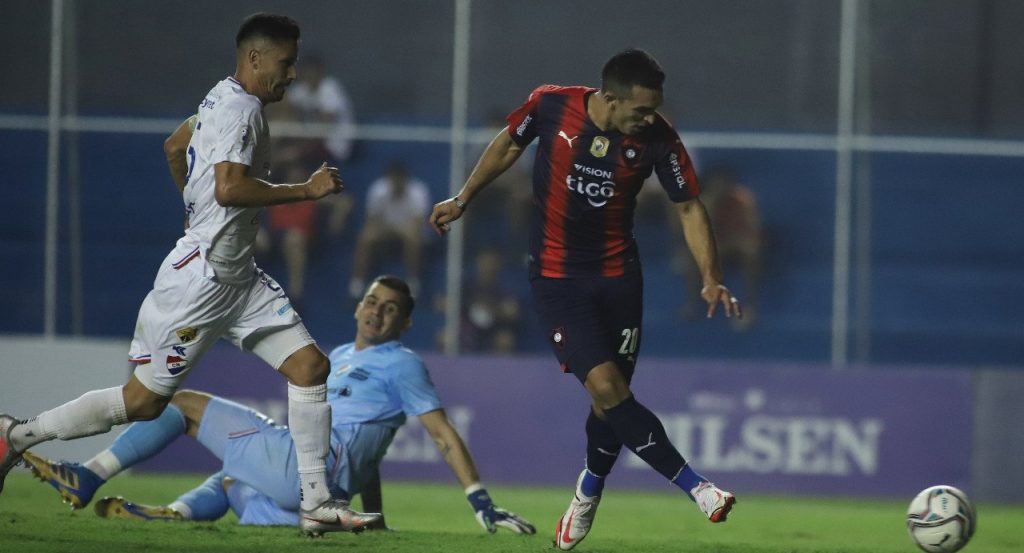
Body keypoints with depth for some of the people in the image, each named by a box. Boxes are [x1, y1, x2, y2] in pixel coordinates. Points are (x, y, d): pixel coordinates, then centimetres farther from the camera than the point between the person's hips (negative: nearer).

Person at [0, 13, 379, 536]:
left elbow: (174, 146, 29)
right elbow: (229, 187, -30)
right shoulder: (239, 109, -18)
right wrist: (306, 189, -23)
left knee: (310, 365, -2)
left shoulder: (222, 99, 13)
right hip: (200, 277, -10)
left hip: (240, 277, 10)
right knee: (144, 401, -1)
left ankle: (317, 502, -1)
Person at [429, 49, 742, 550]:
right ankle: (695, 486, -17)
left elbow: (689, 208, -6)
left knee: (611, 398, 6)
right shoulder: (550, 106, -15)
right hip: (556, 277, -2)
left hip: (618, 276, 2)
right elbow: (508, 145, 6)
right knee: (606, 387, -18)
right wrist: (462, 200, 14)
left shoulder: (658, 139, -13)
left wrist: (711, 278, -16)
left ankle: (588, 493, 35)